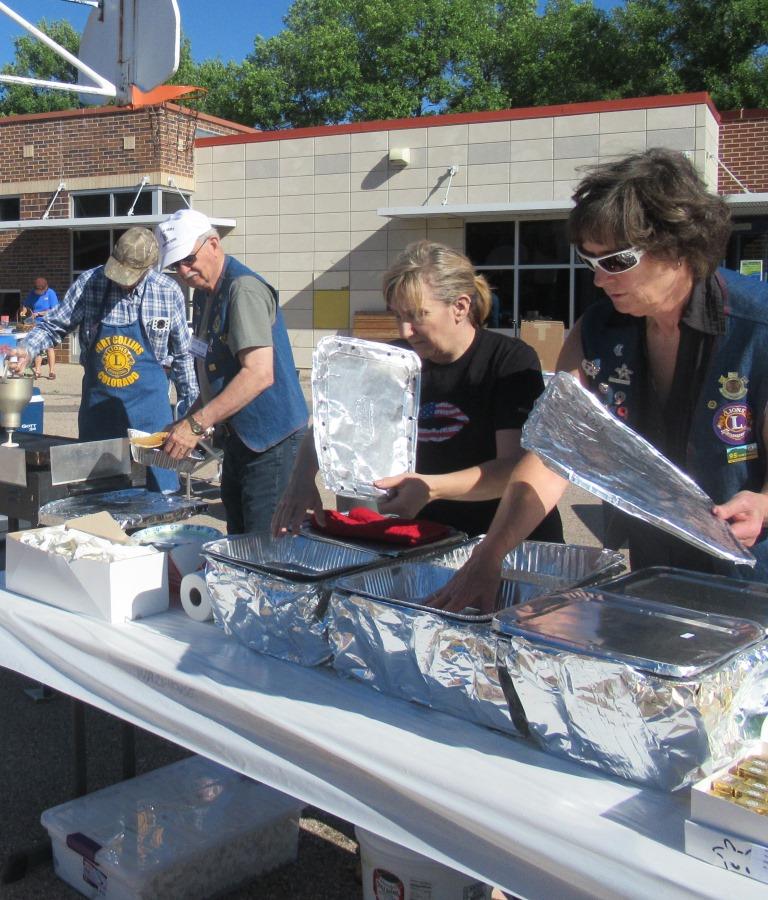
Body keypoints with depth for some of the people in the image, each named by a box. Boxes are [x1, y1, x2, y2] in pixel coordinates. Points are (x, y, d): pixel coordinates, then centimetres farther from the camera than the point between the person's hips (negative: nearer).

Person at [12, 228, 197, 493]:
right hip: (98, 402, 1)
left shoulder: (169, 292, -8)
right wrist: (27, 349, -16)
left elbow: (182, 354, 3)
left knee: (162, 488, 4)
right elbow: (52, 325, 2)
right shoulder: (89, 283, -9)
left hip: (149, 404, -1)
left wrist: (190, 403, 5)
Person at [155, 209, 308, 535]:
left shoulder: (244, 290, -18)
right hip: (239, 439, 10)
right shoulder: (204, 294, 13)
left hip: (271, 442, -10)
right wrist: (188, 422, 10)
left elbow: (259, 374, -28)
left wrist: (197, 423, -27)